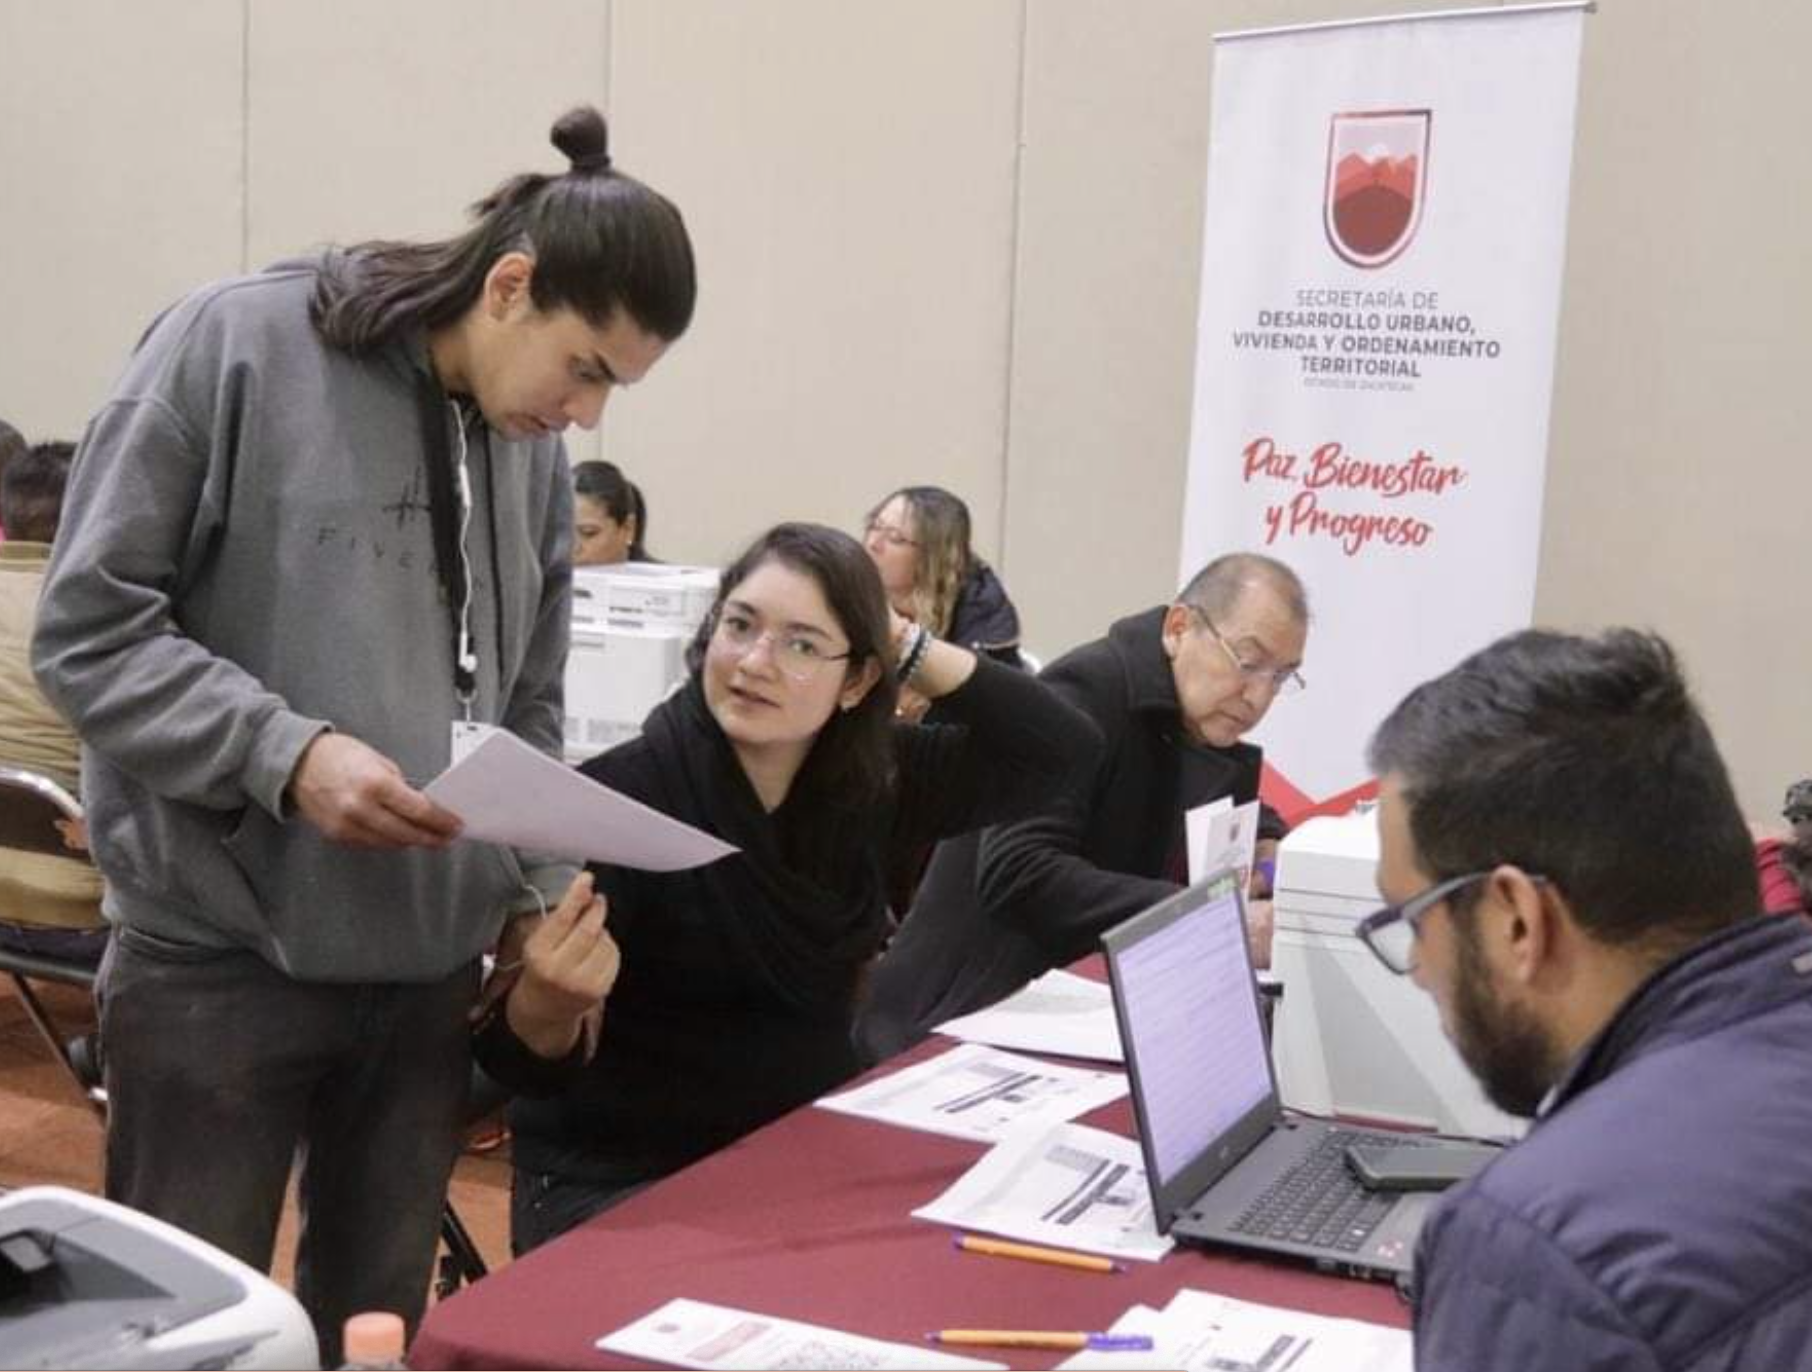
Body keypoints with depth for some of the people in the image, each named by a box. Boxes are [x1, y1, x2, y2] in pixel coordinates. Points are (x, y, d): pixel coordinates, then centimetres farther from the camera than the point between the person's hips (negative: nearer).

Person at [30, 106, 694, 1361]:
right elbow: (88, 631, -11)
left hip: (432, 965, 6)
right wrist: (287, 753, -22)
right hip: (222, 955, -5)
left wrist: (548, 892, 1)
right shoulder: (235, 346, -9)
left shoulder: (536, 450, 9)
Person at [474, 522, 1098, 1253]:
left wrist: (911, 646, -8)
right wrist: (544, 1003, -43)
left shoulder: (870, 782, -1)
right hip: (618, 1181, -5)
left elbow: (1061, 748, 1)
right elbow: (517, 1064, -19)